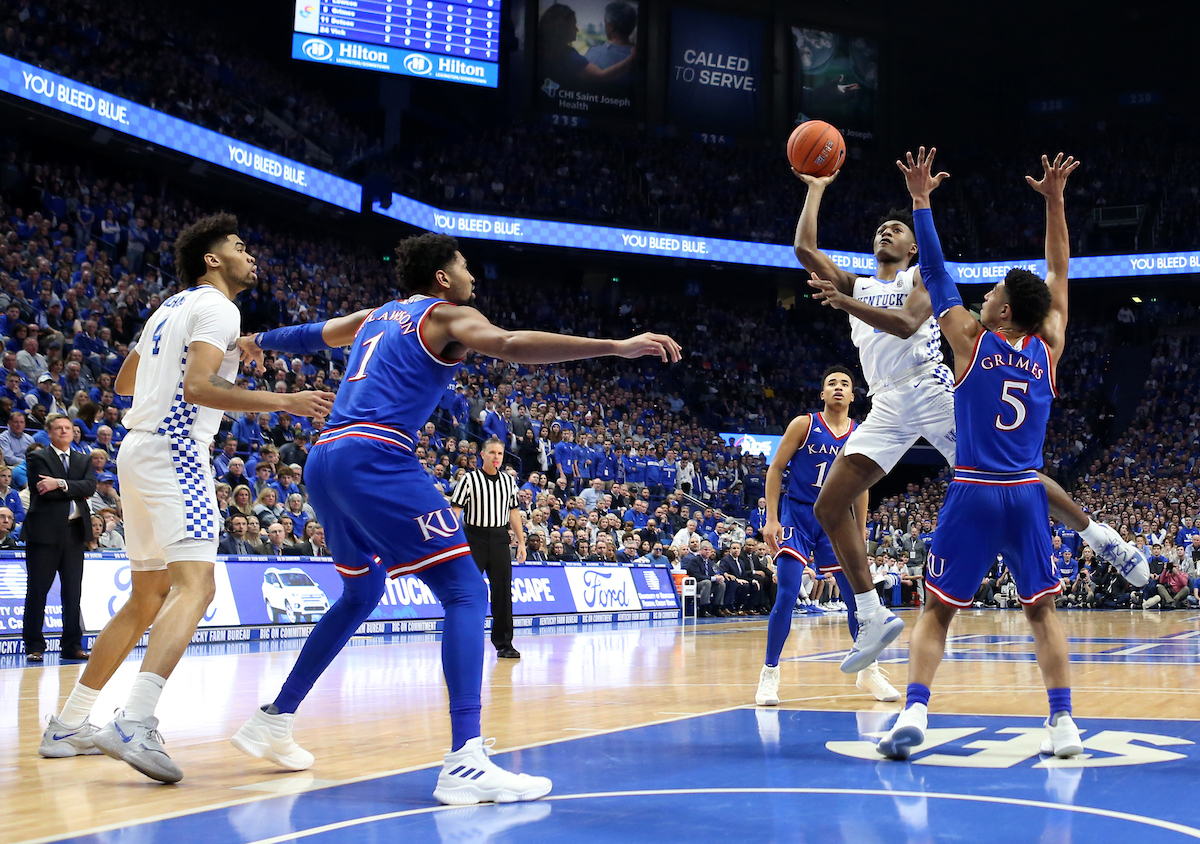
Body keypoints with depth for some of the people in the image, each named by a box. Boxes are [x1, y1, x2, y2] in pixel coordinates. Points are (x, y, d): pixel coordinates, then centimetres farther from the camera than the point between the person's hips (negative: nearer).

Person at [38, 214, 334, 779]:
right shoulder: (216, 307, -6)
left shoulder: (170, 306, 22)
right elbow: (198, 387, -21)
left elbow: (125, 381, 31)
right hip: (173, 450, -10)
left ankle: (68, 726, 18)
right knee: (195, 585, -21)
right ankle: (136, 722, -39)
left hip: (140, 449, 10)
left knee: (147, 596, 15)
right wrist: (286, 402, -22)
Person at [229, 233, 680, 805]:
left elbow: (309, 334, 43)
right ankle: (465, 764, -26)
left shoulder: (379, 316, 26)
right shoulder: (445, 315, 3)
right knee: (465, 591, -11)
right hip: (375, 457, -9)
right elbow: (509, 345, -17)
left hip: (324, 461, 9)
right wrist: (616, 347, -24)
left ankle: (272, 722, 32)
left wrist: (259, 342, 65)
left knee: (361, 594, 27)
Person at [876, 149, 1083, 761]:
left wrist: (920, 200, 10)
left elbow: (936, 276, 4)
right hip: (1027, 495, 2)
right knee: (1042, 610, 11)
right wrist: (1055, 200, 18)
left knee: (937, 609, 4)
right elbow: (1059, 275, 17)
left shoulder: (972, 341, -3)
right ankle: (1063, 724, 5)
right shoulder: (1048, 348, 5)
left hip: (973, 494, -2)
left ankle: (913, 715, -9)